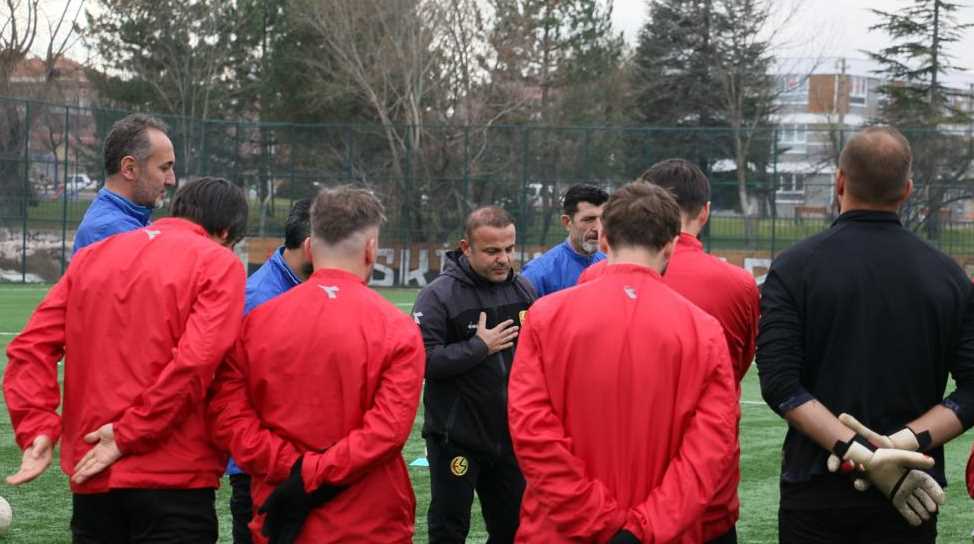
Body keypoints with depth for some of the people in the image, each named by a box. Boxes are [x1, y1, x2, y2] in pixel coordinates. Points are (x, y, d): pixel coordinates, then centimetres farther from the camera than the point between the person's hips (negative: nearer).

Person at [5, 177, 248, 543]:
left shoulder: (92, 256, 13)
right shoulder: (217, 263, -3)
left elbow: (31, 347, 5)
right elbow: (195, 361, -17)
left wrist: (37, 428, -2)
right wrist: (129, 435, -12)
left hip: (92, 477, 5)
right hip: (172, 479, -5)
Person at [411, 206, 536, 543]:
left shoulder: (523, 290, 6)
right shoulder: (438, 295, -12)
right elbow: (423, 359, -22)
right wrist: (480, 347, -19)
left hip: (510, 437, 5)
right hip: (455, 439, -5)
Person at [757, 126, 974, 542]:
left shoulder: (794, 268, -4)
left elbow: (780, 384, -13)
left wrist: (861, 454, -16)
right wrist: (907, 443, -12)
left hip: (817, 491, -1)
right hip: (908, 506, 1)